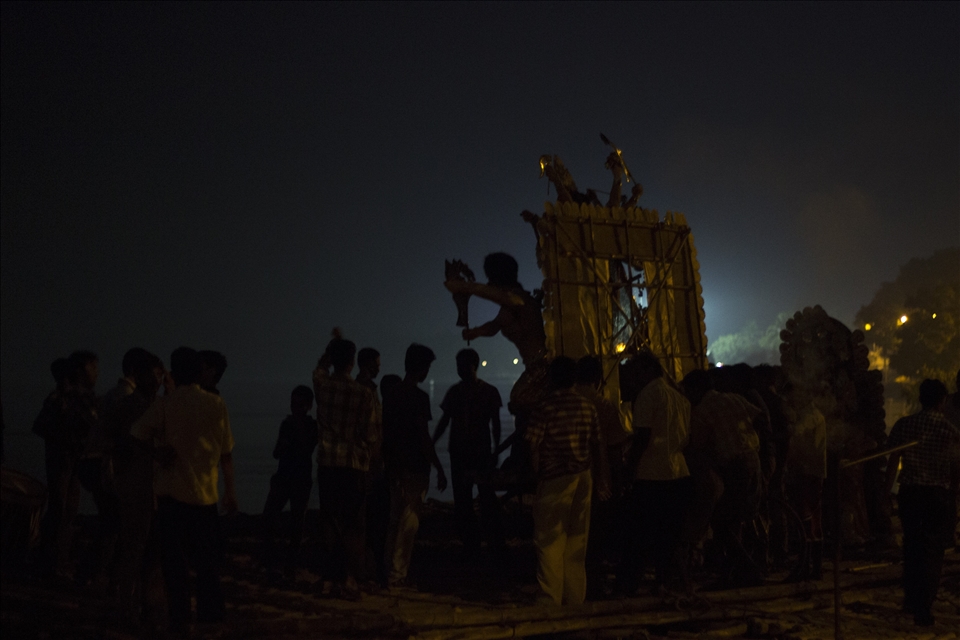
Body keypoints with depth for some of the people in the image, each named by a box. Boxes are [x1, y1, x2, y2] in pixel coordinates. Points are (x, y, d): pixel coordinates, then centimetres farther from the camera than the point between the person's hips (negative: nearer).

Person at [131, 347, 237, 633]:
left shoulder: (164, 405, -4)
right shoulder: (216, 405, 1)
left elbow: (135, 436, -7)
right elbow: (227, 452, 4)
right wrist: (230, 490, 12)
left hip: (172, 491, -2)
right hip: (206, 492, 2)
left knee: (174, 560, 4)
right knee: (207, 557, 15)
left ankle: (179, 619, 2)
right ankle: (209, 612, 18)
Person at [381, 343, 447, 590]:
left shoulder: (391, 395, 10)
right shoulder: (418, 396, -13)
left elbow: (385, 433, 13)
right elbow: (424, 438, -15)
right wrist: (439, 470, -11)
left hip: (396, 467, 8)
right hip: (415, 468, -8)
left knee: (396, 521, 14)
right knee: (408, 523, -3)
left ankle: (392, 573, 18)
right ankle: (398, 576, -2)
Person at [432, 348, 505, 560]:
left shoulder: (489, 392, 2)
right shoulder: (454, 392, 10)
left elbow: (495, 424, 2)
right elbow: (444, 421, 13)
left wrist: (495, 450, -7)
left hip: (482, 454, -3)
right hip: (458, 453, 3)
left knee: (487, 499, -6)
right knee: (462, 502, 3)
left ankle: (496, 544, 0)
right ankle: (470, 548, 8)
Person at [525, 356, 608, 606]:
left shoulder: (546, 407, -10)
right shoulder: (587, 406, 5)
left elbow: (534, 446, -11)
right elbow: (597, 446, 9)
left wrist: (535, 476, 4)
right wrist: (601, 480, 17)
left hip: (554, 480, -5)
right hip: (583, 479, 5)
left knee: (549, 541, -1)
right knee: (577, 543, 12)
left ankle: (551, 601, -2)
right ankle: (575, 599, 18)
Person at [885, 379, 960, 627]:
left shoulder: (903, 425, -1)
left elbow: (893, 461, 0)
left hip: (909, 493, 3)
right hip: (939, 495, -3)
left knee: (912, 547, 18)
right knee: (932, 551, 5)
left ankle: (911, 600, 30)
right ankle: (923, 609, 1)